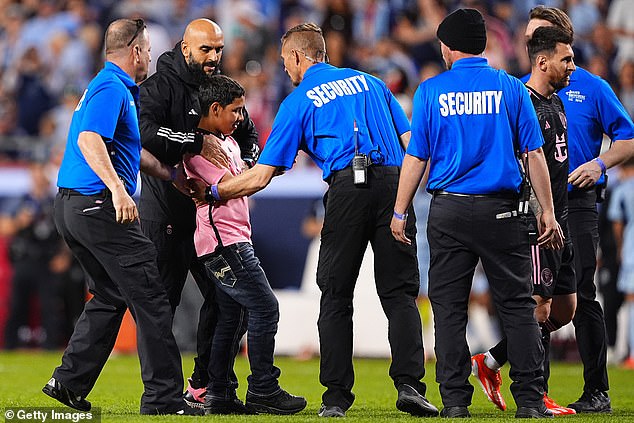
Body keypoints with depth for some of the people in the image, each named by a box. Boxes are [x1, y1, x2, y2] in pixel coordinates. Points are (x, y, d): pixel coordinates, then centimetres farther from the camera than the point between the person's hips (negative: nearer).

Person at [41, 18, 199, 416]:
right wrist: (117, 187, -36)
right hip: (98, 205, -11)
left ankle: (69, 382, 15)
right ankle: (163, 395, -8)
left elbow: (130, 150, 33)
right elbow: (89, 139, -26)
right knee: (149, 297, -7)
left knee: (110, 297, 18)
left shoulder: (113, 88, 22)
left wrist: (174, 175, 38)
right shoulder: (112, 89, -11)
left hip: (72, 206, 11)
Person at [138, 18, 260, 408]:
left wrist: (245, 165, 2)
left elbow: (248, 134, 22)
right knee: (161, 302, -4)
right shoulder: (160, 86, -9)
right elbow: (146, 132, -27)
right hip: (165, 212, -7)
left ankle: (203, 385, 17)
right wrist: (197, 142, -27)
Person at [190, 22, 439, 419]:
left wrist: (211, 192, 20)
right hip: (393, 181, 3)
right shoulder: (370, 82, 23)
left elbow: (260, 177, 8)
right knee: (399, 292, 4)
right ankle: (409, 384, -11)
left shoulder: (298, 101, 11)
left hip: (347, 184, -3)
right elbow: (410, 141, 15)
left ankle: (336, 397, 2)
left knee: (336, 297, 6)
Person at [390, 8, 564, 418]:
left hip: (449, 214, 0)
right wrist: (548, 213, 6)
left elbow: (415, 158, 1)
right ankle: (530, 399, -1)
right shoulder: (511, 88, 1)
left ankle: (455, 400, 4)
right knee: (517, 304, 4)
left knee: (449, 308, 7)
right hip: (501, 210, 0)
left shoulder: (430, 91, 1)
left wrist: (400, 213, 9)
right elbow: (534, 154, 0)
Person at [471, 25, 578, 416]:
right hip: (535, 220, -10)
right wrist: (538, 216, -23)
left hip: (558, 220, 10)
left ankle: (490, 362, 20)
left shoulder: (556, 103, 16)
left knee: (565, 308, 10)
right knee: (540, 307, -7)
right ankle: (536, 395, 2)